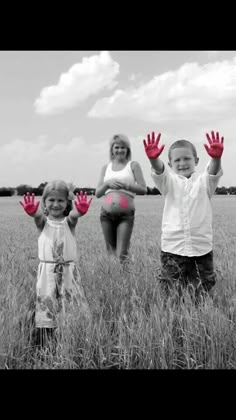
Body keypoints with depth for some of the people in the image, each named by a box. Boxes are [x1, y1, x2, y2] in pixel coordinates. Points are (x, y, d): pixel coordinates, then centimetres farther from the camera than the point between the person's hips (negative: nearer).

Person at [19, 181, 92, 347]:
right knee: (46, 306, 4)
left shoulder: (69, 222, 2)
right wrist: (32, 210, -45)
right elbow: (37, 215, -21)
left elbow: (74, 214, -21)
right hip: (47, 272, 0)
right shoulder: (43, 222, 3)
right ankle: (45, 346, 15)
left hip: (69, 271, 0)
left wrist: (80, 210, -46)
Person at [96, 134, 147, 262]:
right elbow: (97, 193, 9)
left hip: (126, 213, -3)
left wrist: (126, 185, -18)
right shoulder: (106, 167, 13)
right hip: (107, 212, 4)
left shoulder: (133, 165, 4)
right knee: (111, 252, 11)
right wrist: (107, 183, -10)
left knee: (122, 254, -11)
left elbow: (143, 189, -3)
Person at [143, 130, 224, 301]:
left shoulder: (204, 182, 6)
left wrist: (216, 157, -42)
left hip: (202, 248, 0)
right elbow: (159, 171, -16)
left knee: (202, 294, 8)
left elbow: (214, 172, -17)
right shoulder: (169, 182, 7)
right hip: (172, 248, 0)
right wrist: (153, 158, -41)